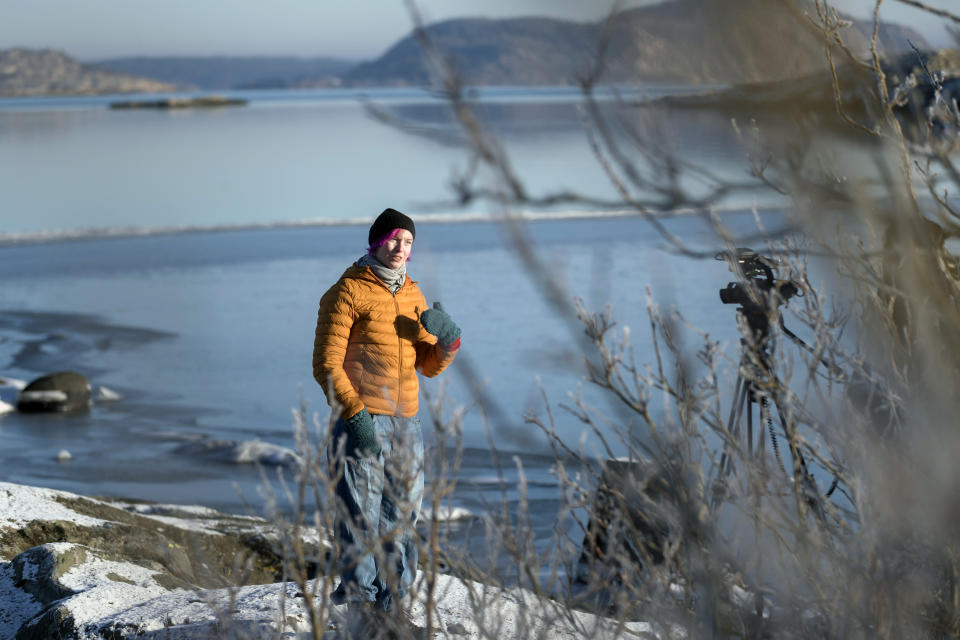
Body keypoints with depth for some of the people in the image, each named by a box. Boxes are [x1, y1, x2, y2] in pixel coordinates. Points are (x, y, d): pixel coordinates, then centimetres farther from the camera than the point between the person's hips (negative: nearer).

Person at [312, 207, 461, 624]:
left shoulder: (413, 295, 16)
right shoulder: (348, 291, -5)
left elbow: (430, 366, 18)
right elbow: (326, 363, -9)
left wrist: (448, 340, -3)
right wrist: (354, 414, -18)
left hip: (405, 424, 7)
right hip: (361, 423, -7)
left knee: (402, 518, 10)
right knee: (360, 516, -10)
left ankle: (390, 601, 18)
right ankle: (357, 594, -4)